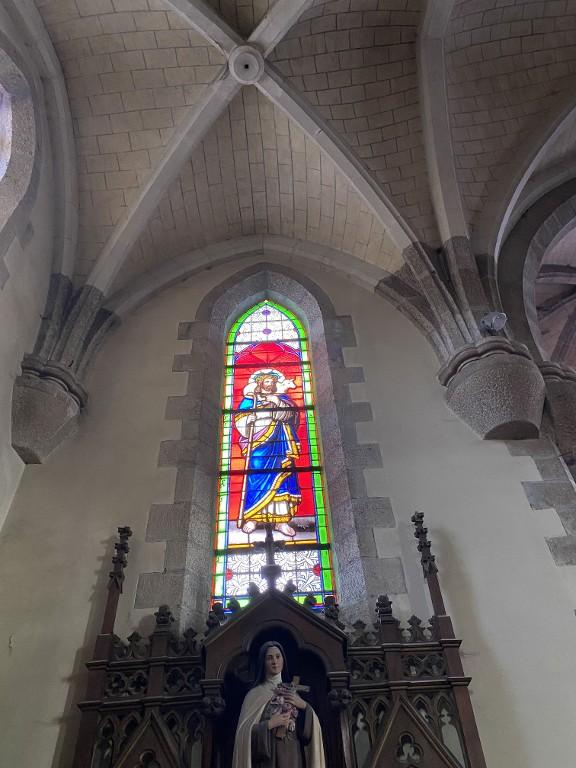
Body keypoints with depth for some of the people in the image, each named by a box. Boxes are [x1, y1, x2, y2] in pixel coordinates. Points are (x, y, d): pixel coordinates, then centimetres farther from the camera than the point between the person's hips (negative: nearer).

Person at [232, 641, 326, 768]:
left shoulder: (292, 692, 9)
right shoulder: (255, 694, -4)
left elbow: (313, 726, 6)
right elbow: (245, 731, -9)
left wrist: (304, 706, -10)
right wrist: (270, 724, -18)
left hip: (294, 756, 4)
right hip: (268, 758, -3)